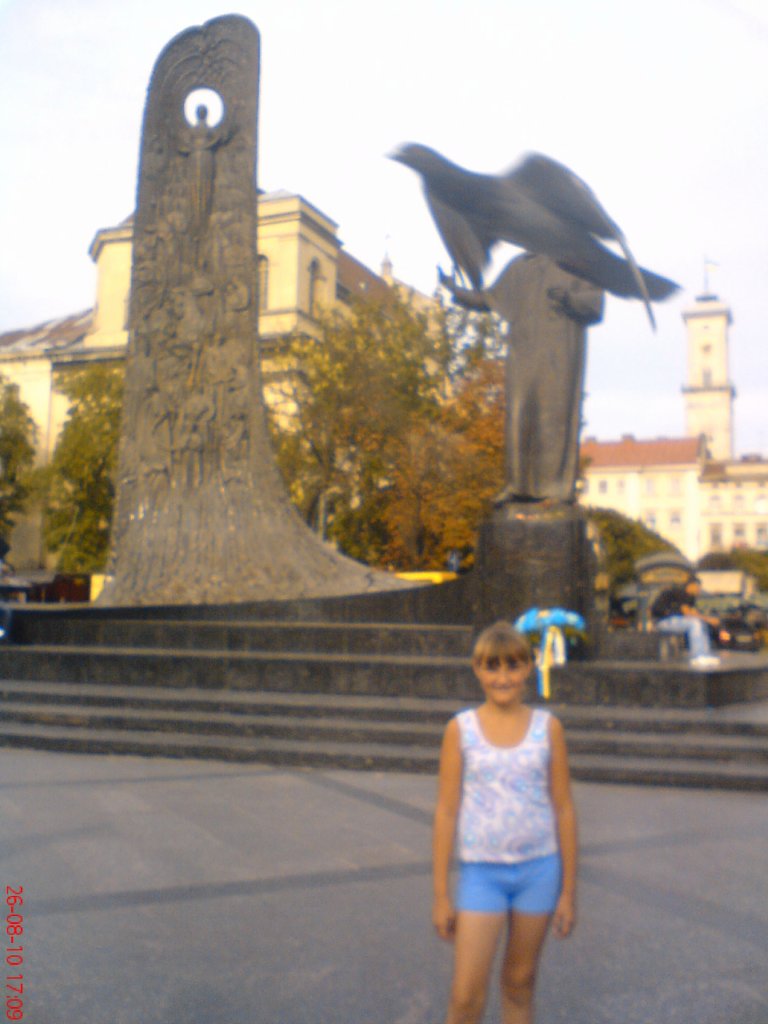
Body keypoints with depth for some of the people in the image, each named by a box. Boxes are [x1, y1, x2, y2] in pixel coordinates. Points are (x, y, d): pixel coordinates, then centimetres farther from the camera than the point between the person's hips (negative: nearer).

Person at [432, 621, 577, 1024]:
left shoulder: (548, 727, -1)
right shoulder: (461, 728, -4)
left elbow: (563, 809, 3)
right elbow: (446, 812, -2)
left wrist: (569, 890, 4)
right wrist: (440, 894, -1)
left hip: (538, 869, 1)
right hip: (481, 871, -1)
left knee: (519, 984, 15)